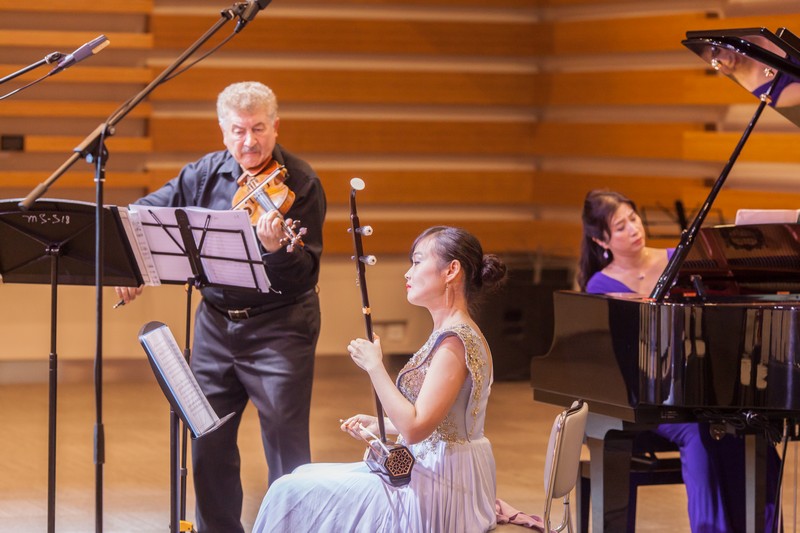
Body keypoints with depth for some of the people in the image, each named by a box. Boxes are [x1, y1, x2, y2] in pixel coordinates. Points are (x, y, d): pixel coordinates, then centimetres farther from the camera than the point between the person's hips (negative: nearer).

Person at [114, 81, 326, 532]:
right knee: (208, 442, 11)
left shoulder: (300, 183, -11)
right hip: (216, 322, 5)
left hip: (280, 328, -5)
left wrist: (277, 248, -37)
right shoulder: (206, 174, 3)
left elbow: (306, 274, -17)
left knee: (287, 449, -3)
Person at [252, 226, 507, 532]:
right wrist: (378, 426, 13)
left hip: (437, 493, -10)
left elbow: (414, 428, -25)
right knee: (305, 476, 18)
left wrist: (374, 366, -19)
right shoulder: (456, 334, 12)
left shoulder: (454, 341, -20)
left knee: (292, 493, -5)